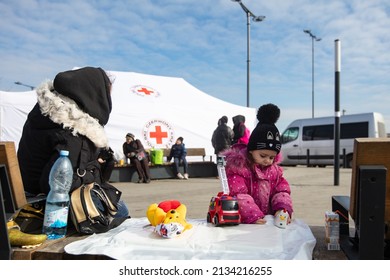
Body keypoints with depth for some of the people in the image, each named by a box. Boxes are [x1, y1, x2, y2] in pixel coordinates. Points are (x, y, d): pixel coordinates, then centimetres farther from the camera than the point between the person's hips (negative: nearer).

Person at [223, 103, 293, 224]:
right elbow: (238, 195, -16)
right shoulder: (237, 167, -8)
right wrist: (252, 216, -24)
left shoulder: (274, 169, 11)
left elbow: (281, 190, 14)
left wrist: (283, 208, -5)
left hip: (268, 220, 4)